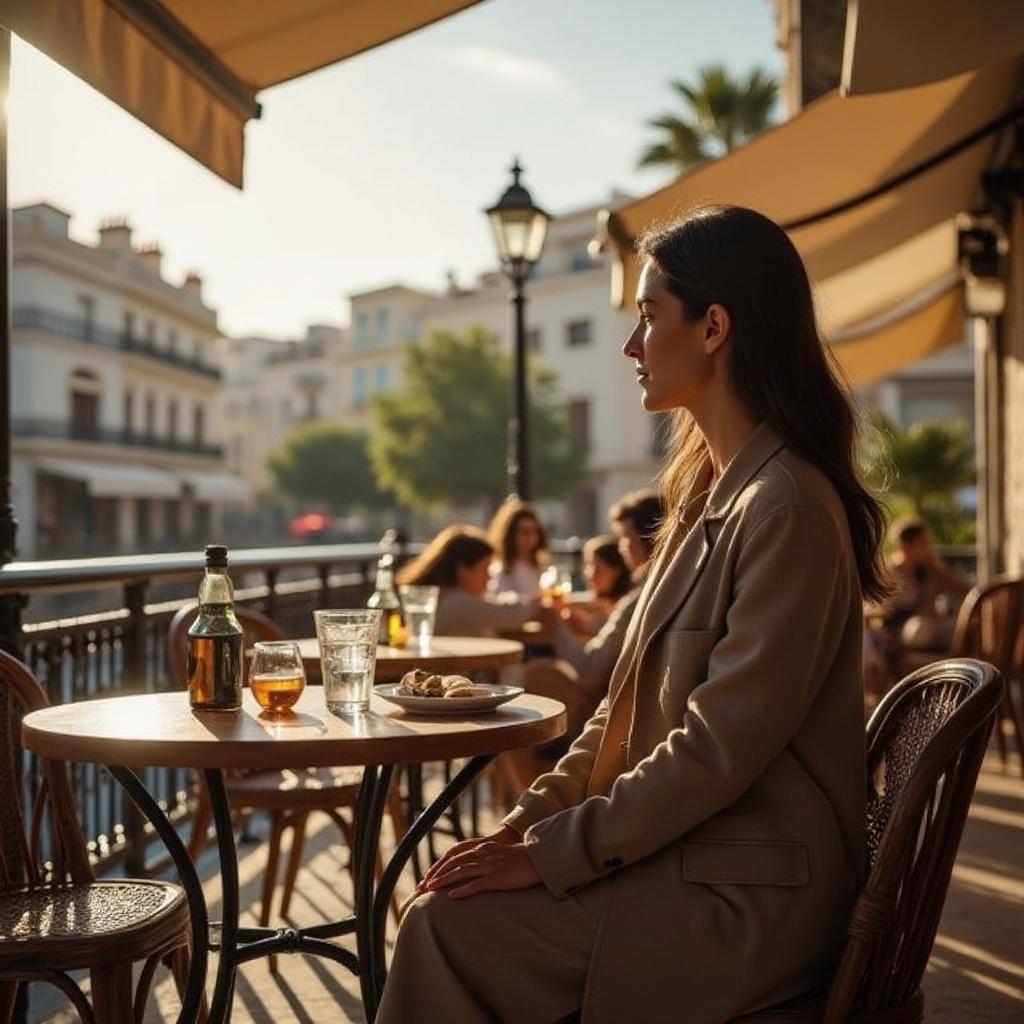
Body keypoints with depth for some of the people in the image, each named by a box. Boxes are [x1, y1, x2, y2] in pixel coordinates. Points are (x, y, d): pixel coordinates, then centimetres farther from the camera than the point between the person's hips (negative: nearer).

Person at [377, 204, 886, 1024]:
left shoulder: (787, 506, -20)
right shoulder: (709, 493, 11)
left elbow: (720, 749, -22)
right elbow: (632, 703, 12)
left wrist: (551, 853, -15)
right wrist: (531, 819, 3)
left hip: (747, 894, -8)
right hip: (688, 852, 8)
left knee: (449, 924, -13)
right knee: (443, 907, -1)